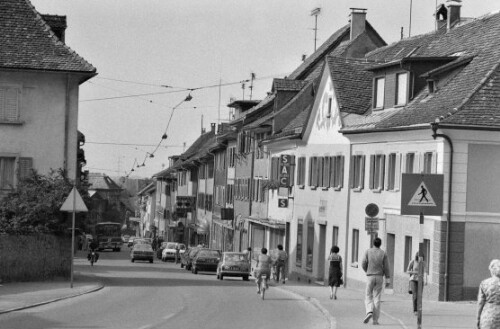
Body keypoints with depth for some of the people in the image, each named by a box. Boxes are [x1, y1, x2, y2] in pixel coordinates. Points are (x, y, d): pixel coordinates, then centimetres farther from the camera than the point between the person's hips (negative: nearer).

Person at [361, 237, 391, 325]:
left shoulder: (368, 252, -2)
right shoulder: (383, 253, 0)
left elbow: (363, 264, -2)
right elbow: (386, 267, -3)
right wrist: (388, 279, -1)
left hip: (370, 276, -1)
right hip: (379, 277, 1)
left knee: (368, 296, 8)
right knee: (377, 298, 5)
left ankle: (369, 312, -18)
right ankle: (375, 319, 3)